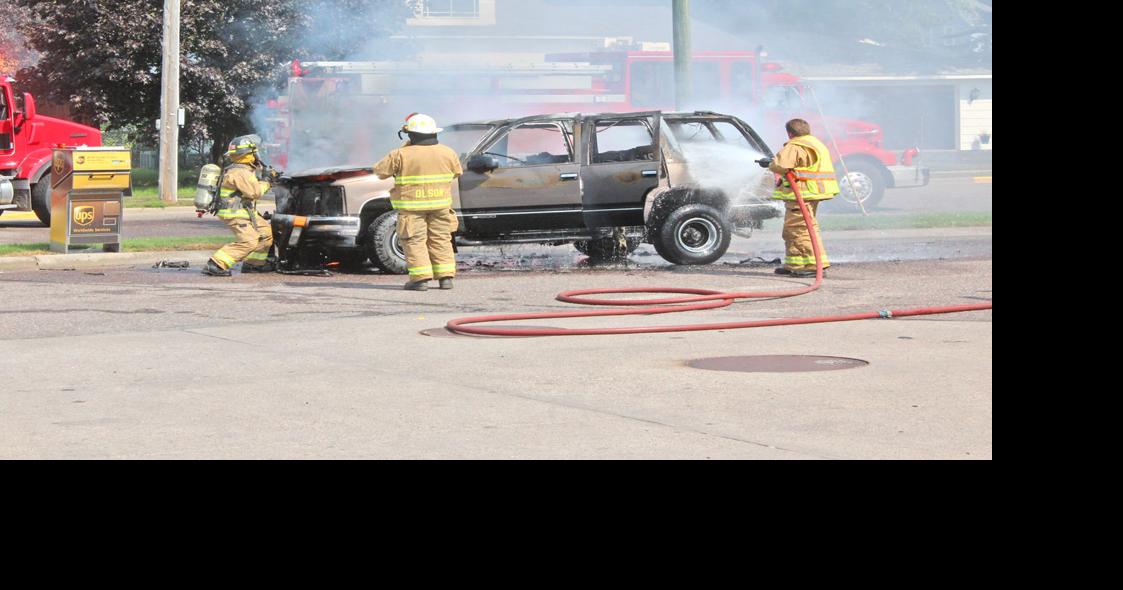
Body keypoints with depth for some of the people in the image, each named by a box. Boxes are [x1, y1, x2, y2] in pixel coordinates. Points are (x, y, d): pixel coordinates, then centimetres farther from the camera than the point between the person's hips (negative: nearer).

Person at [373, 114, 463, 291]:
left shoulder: (402, 155, -11)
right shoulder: (447, 153, 1)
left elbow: (380, 171, -1)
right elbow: (457, 173, 17)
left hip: (412, 206, -4)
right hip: (440, 204, 4)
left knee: (414, 241, 2)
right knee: (441, 240, 12)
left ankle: (420, 278, -5)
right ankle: (445, 277, 9)